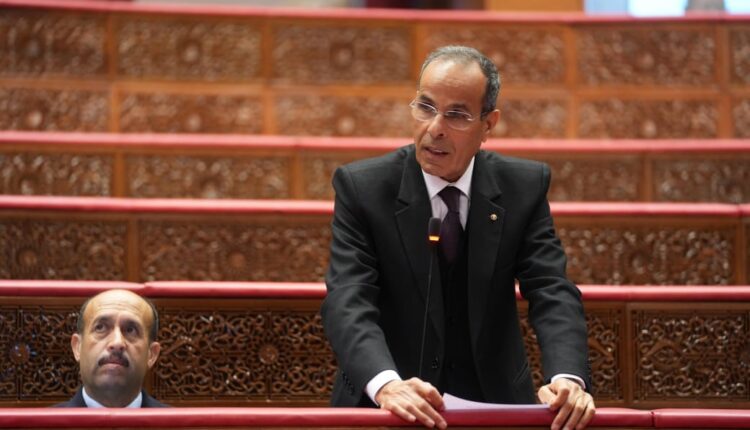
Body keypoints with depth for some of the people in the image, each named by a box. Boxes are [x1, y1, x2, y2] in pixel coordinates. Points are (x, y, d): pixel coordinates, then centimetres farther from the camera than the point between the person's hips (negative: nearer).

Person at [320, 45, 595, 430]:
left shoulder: (524, 186, 1)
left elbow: (551, 291, -6)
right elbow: (348, 301, -16)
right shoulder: (361, 186, -6)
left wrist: (567, 378, -26)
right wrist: (386, 384, -35)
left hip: (495, 399, 1)